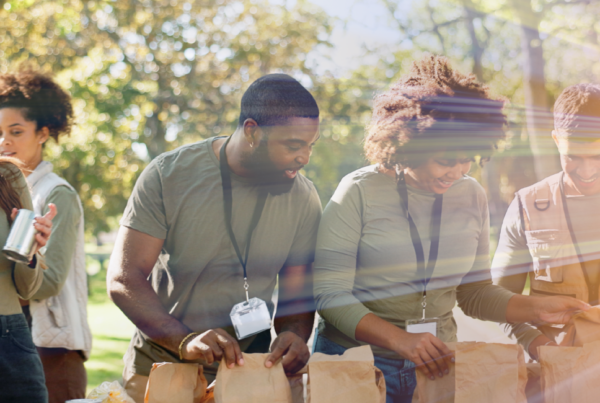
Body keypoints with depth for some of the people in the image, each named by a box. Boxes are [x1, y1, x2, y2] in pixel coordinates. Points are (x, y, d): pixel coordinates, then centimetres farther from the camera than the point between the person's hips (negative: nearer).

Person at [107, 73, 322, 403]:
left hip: (248, 368, 2)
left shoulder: (303, 199, -3)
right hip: (159, 365, -2)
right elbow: (124, 279, -17)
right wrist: (184, 339, -33)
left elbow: (296, 293, 3)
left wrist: (294, 335, -21)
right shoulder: (168, 175, -12)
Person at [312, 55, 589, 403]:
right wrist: (398, 339, -26)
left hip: (436, 366, 4)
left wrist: (537, 308, -4)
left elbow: (475, 293, 12)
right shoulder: (359, 192, -11)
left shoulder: (472, 197, 4)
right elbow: (330, 293, -14)